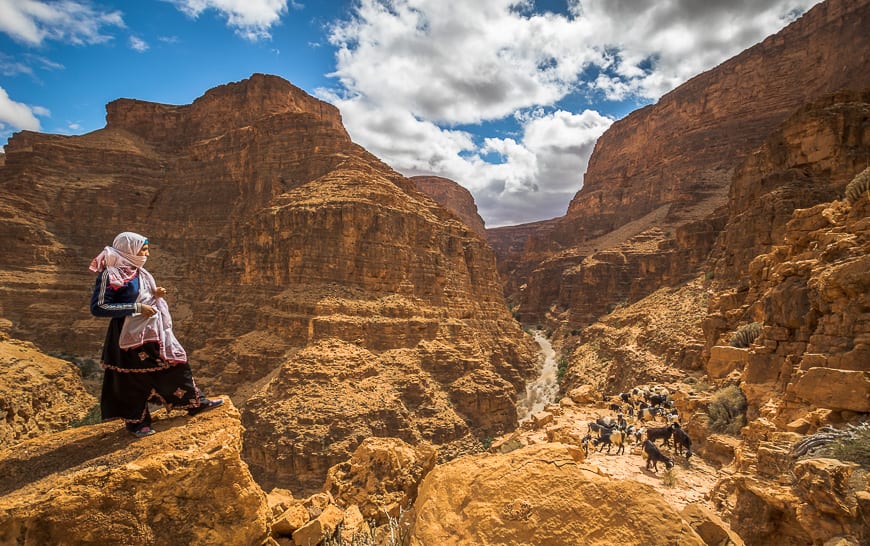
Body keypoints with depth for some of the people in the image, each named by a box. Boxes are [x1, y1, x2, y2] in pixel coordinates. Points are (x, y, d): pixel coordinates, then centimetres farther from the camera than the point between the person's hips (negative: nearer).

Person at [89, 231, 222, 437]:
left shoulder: (138, 271, 6)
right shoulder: (109, 274, -17)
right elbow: (97, 307, -21)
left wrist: (155, 294, -3)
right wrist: (137, 308, -25)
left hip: (153, 330, 8)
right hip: (130, 335, -8)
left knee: (176, 363, 12)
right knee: (134, 380, 8)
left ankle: (194, 402, 26)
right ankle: (136, 422, 27)